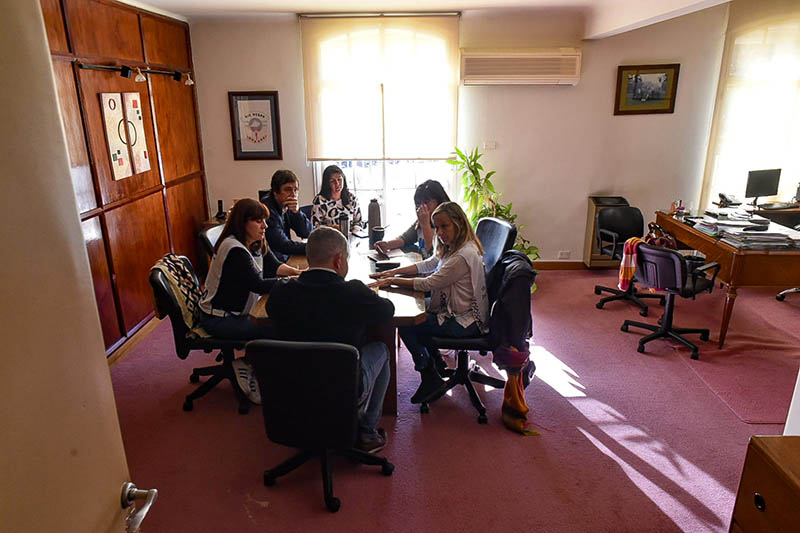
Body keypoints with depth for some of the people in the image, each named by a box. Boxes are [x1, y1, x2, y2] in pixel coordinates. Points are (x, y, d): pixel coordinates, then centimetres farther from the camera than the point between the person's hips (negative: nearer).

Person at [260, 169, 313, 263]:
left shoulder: (286, 206, 4)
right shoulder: (267, 208, -19)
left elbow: (307, 233, 4)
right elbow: (283, 245, -21)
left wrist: (297, 212, -12)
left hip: (286, 259, 8)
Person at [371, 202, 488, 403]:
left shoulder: (463, 256, -26)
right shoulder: (453, 247, 7)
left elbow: (429, 284, -23)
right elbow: (427, 265, 14)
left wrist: (392, 281, -13)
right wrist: (392, 272, 4)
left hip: (463, 321, -10)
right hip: (454, 310, 10)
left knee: (406, 327, -8)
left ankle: (431, 379, 8)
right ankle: (435, 364, 25)